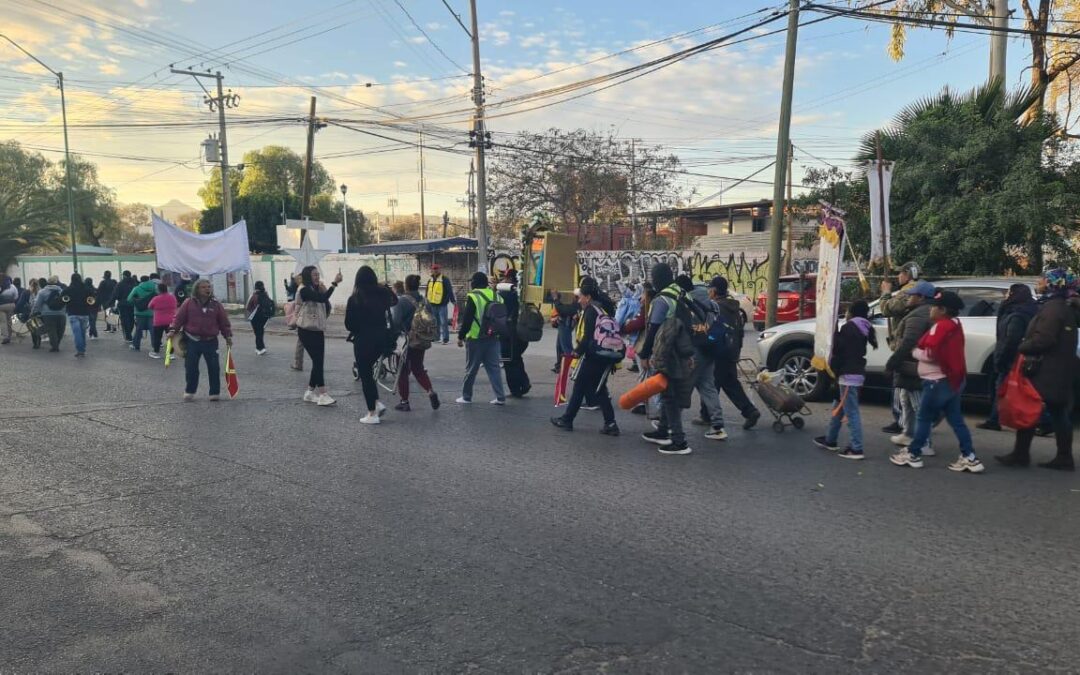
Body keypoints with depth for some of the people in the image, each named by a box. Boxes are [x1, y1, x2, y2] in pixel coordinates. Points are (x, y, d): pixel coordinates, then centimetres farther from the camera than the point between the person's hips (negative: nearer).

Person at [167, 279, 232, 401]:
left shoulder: (216, 304, 3)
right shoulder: (189, 303, 2)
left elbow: (224, 321, 6)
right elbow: (179, 317, 2)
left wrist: (228, 336, 1)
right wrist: (173, 330, -9)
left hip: (211, 341, 0)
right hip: (192, 341, 0)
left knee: (214, 367, 1)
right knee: (191, 367, 4)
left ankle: (215, 392, 13)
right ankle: (189, 391, 20)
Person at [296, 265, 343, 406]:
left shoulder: (316, 290, 15)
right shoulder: (304, 290, -12)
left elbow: (326, 307, 9)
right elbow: (322, 299, -28)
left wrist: (324, 291, -3)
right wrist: (334, 283, -29)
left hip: (318, 330, 9)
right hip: (307, 331, -9)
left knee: (318, 361, 8)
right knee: (318, 361, -13)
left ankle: (310, 392, 17)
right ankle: (323, 395, -13)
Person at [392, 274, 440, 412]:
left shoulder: (402, 300, -12)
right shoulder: (424, 301, 5)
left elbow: (396, 321, -19)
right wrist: (434, 334, 12)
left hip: (409, 340, -6)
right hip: (423, 341, 6)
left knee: (403, 371, 8)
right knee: (418, 369, 20)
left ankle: (404, 402, 13)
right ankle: (430, 392, 0)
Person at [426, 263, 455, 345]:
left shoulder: (445, 280, -5)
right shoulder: (430, 281, 13)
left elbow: (450, 291, -9)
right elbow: (427, 292, 23)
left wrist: (453, 301, -13)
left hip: (442, 305, -6)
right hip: (432, 305, 6)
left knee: (444, 322, -7)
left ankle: (445, 339, -3)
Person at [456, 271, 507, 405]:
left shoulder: (473, 297, -11)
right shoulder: (496, 296, 7)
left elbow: (466, 319, -12)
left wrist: (461, 336, -4)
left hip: (476, 339, -5)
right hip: (493, 338, 5)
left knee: (471, 369, 6)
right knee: (494, 368, 9)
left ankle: (466, 396, 16)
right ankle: (500, 397, 5)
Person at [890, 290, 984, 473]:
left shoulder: (941, 326, -18)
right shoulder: (953, 324, 13)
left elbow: (930, 354, -23)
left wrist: (914, 351, -6)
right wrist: (921, 349, 8)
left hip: (939, 381, -9)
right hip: (952, 379, 9)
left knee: (923, 417, 1)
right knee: (956, 419, 10)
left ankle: (913, 454, 10)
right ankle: (969, 458, 9)